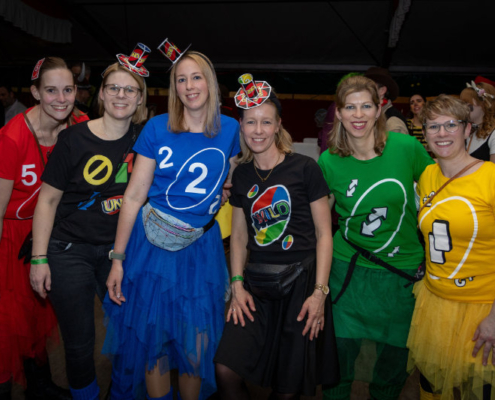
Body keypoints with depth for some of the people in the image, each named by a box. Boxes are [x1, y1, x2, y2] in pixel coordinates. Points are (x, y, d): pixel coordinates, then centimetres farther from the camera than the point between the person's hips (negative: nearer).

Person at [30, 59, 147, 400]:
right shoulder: (75, 139, -10)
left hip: (119, 248, 3)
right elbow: (48, 199, -7)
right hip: (70, 250, -3)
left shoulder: (143, 139, -1)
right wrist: (39, 259, -8)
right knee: (80, 342, 6)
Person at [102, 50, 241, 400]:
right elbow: (133, 196, -5)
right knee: (151, 337, 10)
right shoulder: (157, 128, -5)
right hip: (152, 243, 0)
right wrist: (118, 258, -7)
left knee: (196, 345, 9)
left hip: (201, 247, 1)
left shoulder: (230, 129, -1)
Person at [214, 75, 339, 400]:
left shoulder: (305, 168, -7)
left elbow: (323, 233, -6)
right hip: (257, 284, 4)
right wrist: (237, 284, 2)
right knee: (226, 370, -6)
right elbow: (239, 234, 11)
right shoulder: (242, 175, 7)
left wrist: (320, 291, -11)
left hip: (301, 282, -3)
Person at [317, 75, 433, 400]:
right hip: (349, 270, 0)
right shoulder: (329, 161, -9)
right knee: (340, 353, 10)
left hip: (403, 272, 1)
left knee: (395, 359, 17)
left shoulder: (406, 147, -10)